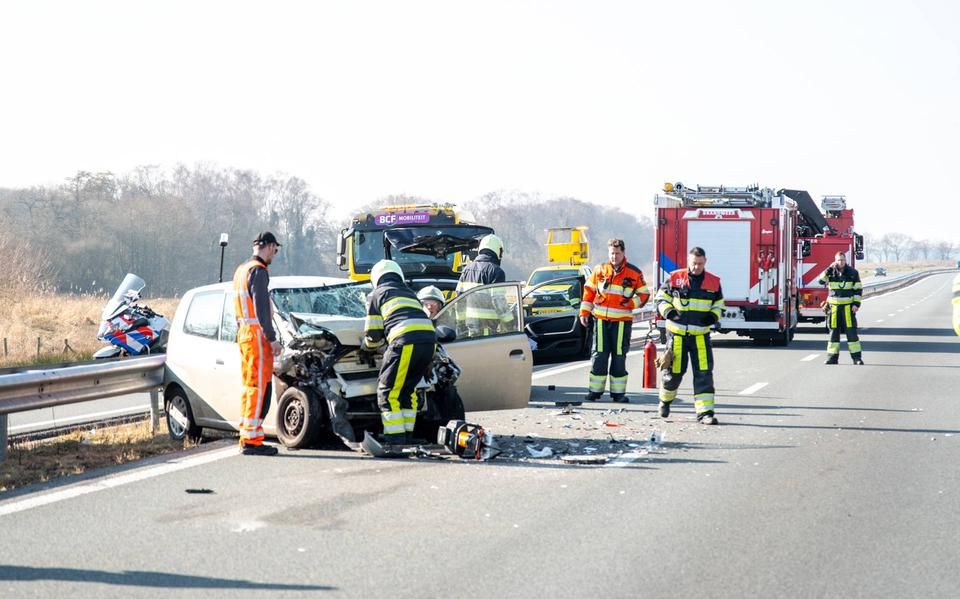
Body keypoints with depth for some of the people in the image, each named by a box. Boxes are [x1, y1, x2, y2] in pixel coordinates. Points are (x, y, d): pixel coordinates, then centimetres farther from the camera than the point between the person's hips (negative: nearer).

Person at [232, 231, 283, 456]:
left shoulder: (241, 270, 19)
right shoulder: (258, 270, -12)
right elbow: (261, 308, -18)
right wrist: (272, 338, -17)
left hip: (244, 334, 10)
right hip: (257, 334, -10)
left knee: (249, 386, 14)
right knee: (259, 387, -9)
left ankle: (246, 437, 17)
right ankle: (252, 440, -11)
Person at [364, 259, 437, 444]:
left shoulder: (377, 295, 17)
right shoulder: (410, 293, 33)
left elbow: (372, 335, 16)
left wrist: (368, 345, 39)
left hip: (405, 341, -6)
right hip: (430, 340, 6)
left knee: (388, 392, 0)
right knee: (408, 390, 19)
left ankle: (395, 441, -7)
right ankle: (406, 436, 18)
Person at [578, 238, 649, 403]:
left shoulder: (634, 273, 2)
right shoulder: (600, 270, 6)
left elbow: (644, 294, 9)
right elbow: (589, 290, 11)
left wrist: (632, 303, -9)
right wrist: (584, 312, 6)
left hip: (622, 321, -1)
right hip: (601, 319, 1)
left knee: (619, 356, 3)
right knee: (599, 355, 1)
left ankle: (618, 392, 9)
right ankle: (595, 390, 7)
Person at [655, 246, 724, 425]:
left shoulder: (713, 282, 5)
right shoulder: (674, 278, -1)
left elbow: (719, 306, 16)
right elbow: (661, 298, 6)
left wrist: (713, 316, -6)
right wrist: (668, 311, -14)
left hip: (700, 335, 1)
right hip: (677, 334, -1)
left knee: (703, 372, -7)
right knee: (674, 371, 4)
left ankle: (705, 412, -6)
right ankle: (665, 400, 33)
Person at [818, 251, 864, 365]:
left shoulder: (853, 272, 2)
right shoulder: (831, 272, 5)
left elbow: (858, 289, 2)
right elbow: (821, 281, -9)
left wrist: (856, 304, -7)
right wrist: (829, 269, -14)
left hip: (848, 307, -2)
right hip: (834, 306, 2)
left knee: (851, 331, -5)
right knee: (834, 332, 3)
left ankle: (857, 357, -2)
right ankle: (832, 357, 8)